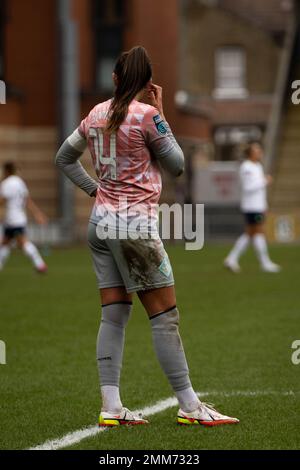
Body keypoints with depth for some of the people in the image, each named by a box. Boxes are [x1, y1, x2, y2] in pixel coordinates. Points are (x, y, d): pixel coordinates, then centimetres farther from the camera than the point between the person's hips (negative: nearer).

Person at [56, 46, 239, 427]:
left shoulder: (96, 114, 8)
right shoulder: (146, 115, -12)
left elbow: (64, 158, 20)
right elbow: (177, 165, -2)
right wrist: (160, 114, 1)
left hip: (101, 222, 7)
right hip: (135, 227, -7)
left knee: (114, 315, 6)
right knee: (165, 316, -2)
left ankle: (110, 407, 0)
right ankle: (189, 406, 2)